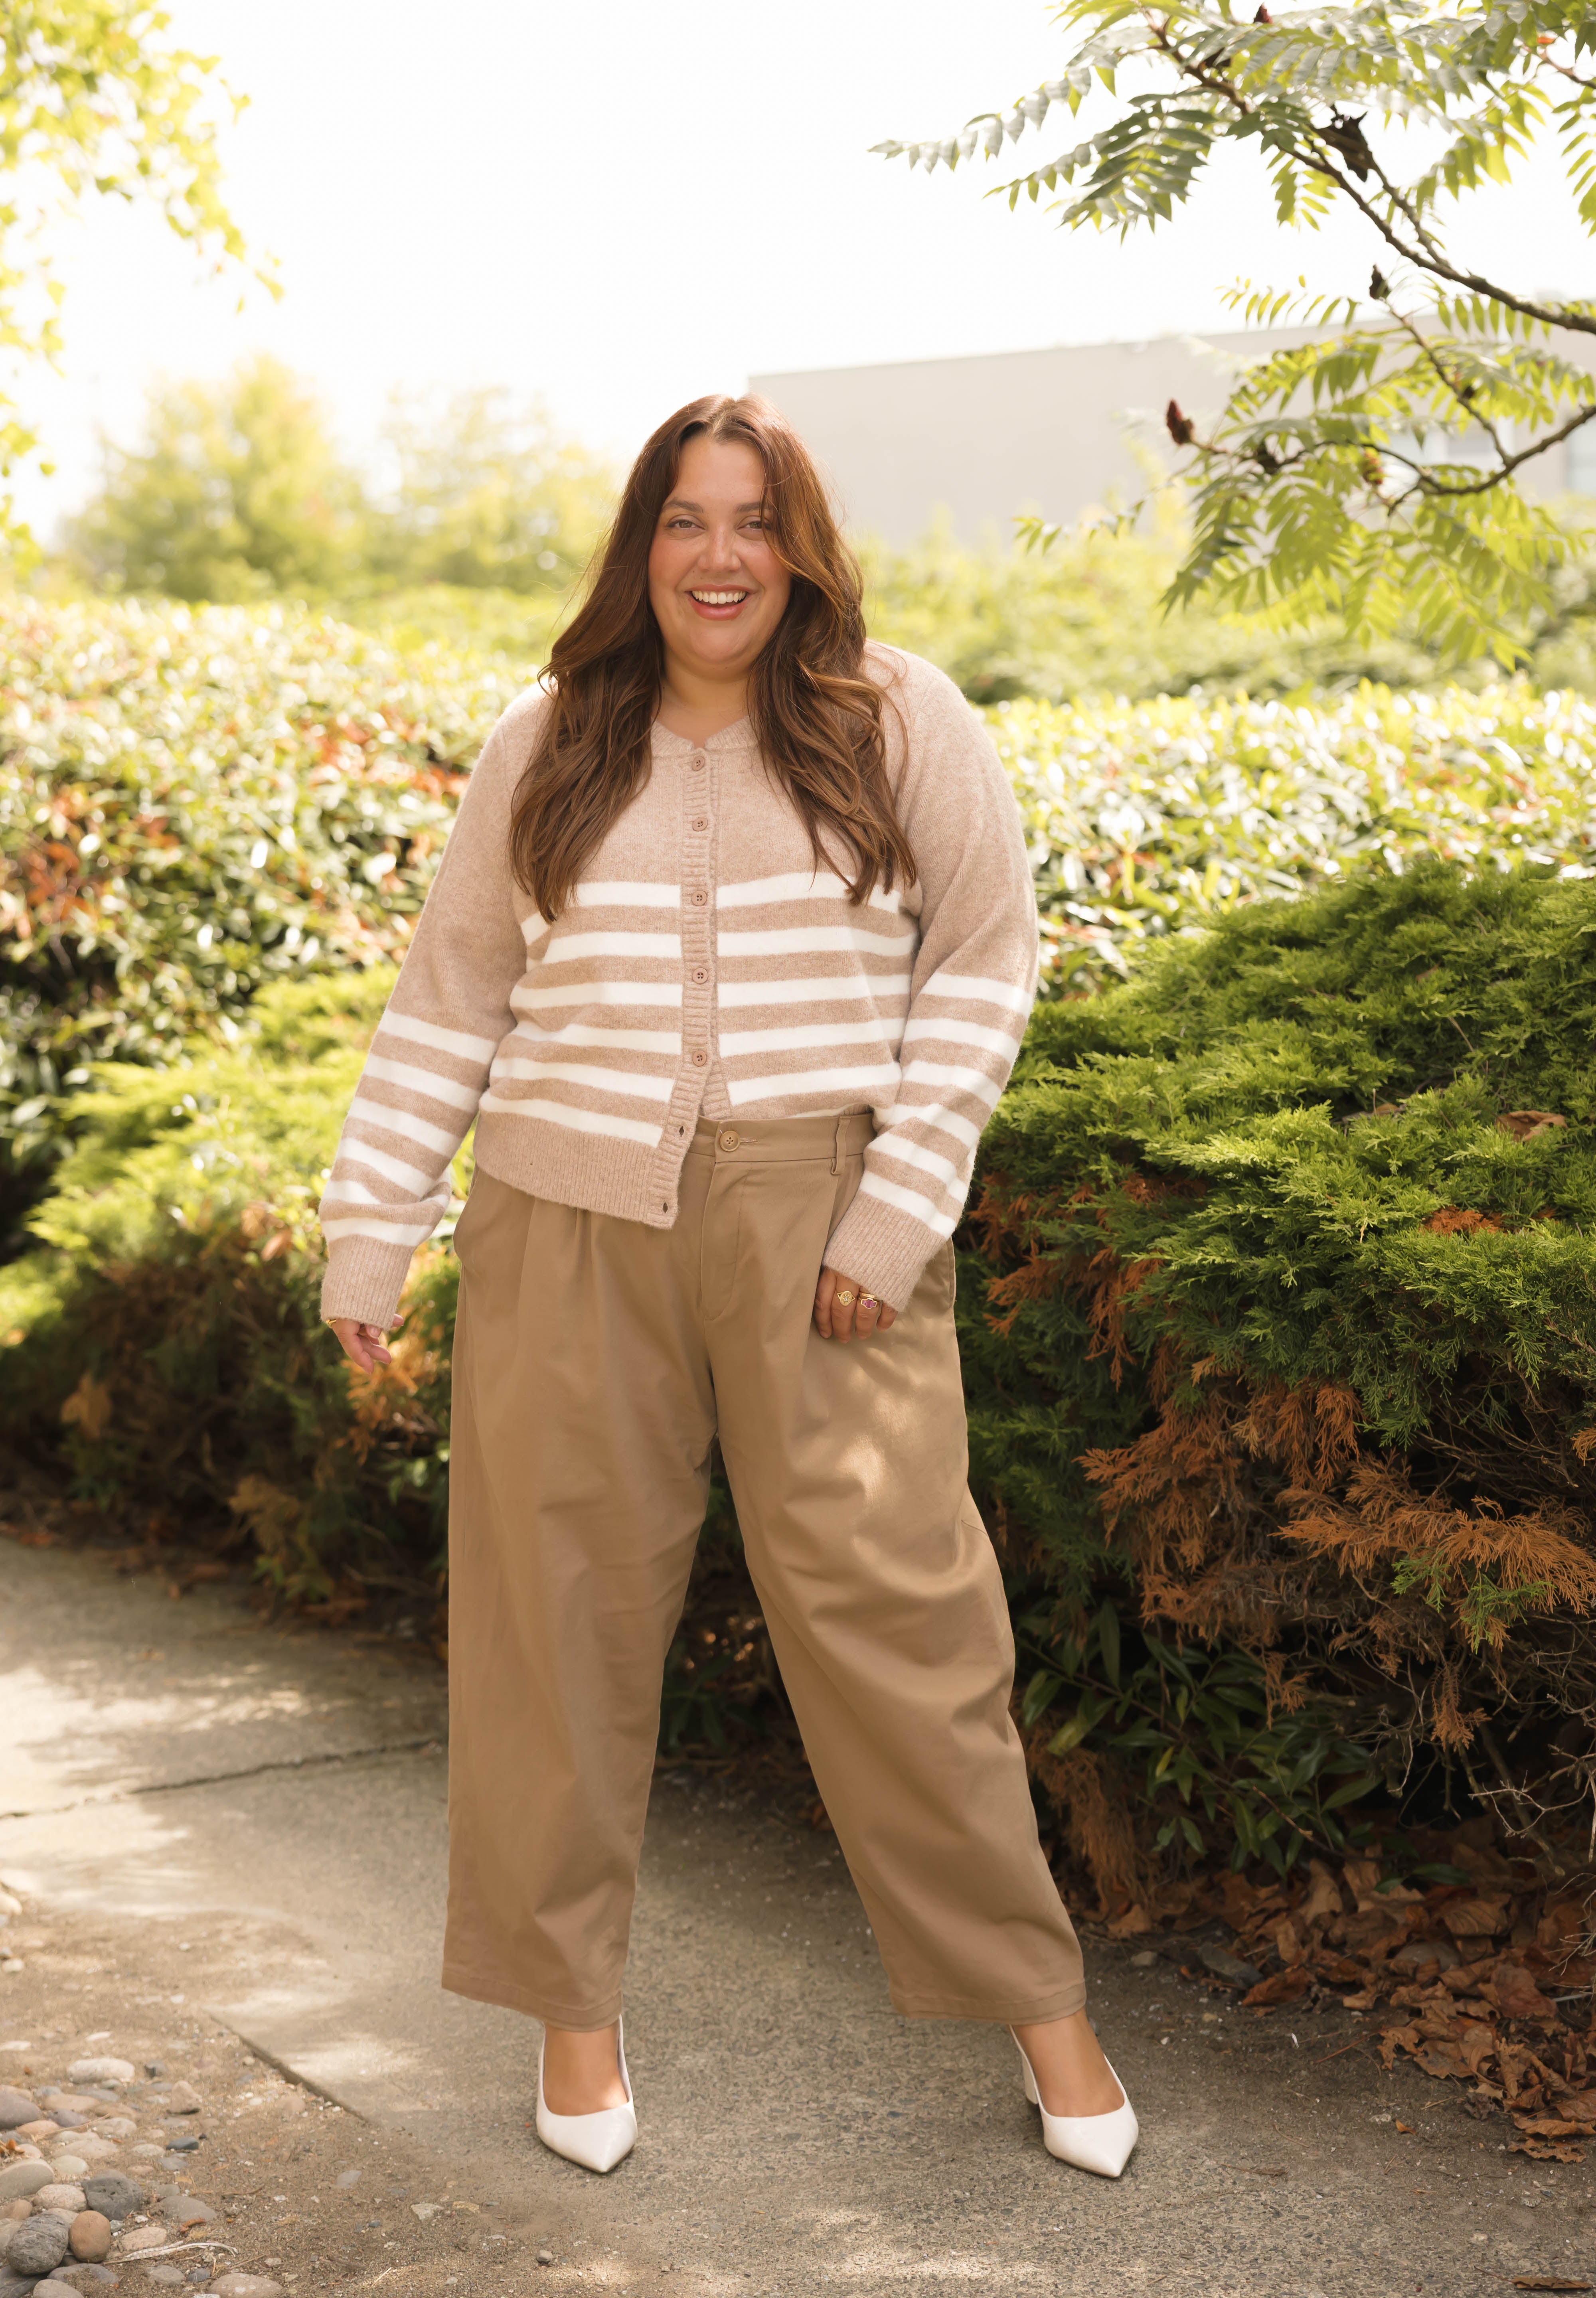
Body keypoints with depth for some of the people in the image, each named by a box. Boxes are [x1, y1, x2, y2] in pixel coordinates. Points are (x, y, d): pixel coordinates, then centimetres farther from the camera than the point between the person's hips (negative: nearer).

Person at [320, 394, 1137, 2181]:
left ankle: (1035, 1998, 16)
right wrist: (369, 1233, 10)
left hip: (817, 1230, -2)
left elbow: (986, 961, 2)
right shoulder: (544, 751, 9)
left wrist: (902, 1203, -7)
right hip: (572, 1227, 2)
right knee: (562, 1606, 7)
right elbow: (448, 1000, 13)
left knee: (892, 1603, -1)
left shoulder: (899, 723, 3)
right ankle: (571, 1999, 24)